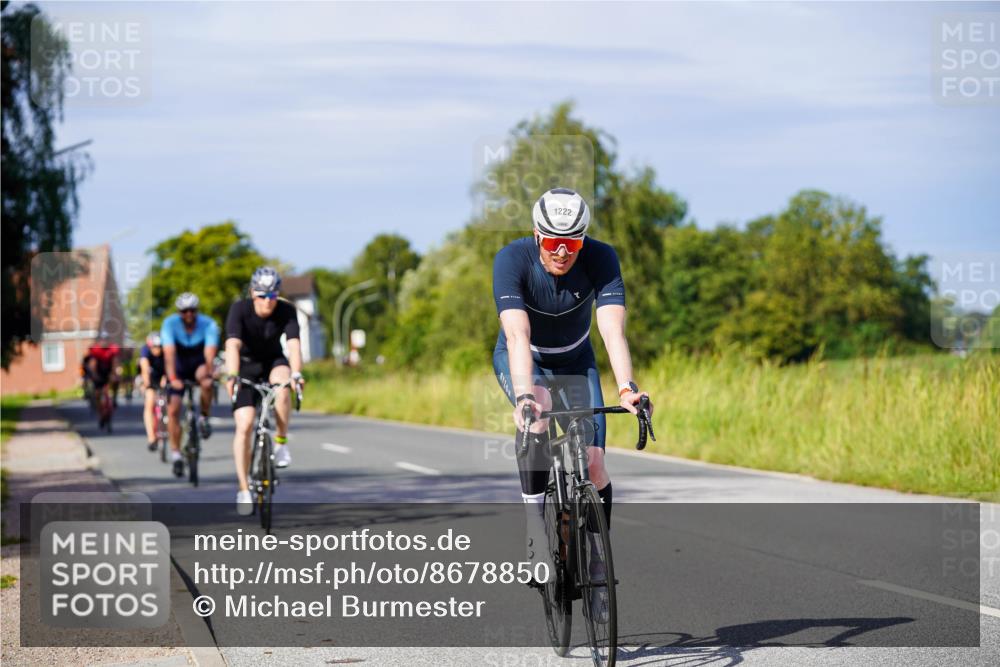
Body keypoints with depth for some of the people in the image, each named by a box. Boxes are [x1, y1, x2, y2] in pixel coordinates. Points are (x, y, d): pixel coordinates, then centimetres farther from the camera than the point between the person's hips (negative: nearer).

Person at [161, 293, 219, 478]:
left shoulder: (208, 324, -24)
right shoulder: (170, 324, -23)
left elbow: (210, 354, -33)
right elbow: (169, 353, -32)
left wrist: (207, 374, -50)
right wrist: (172, 379, -45)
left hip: (199, 364, -1)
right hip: (179, 367, 1)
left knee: (206, 383, -36)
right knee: (173, 410, -10)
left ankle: (204, 418, -12)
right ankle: (176, 454, 2)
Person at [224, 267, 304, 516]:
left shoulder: (287, 311, -21)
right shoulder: (239, 309, -24)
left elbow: (294, 345, -33)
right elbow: (233, 345, -36)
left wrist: (296, 374, -51)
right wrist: (231, 377, -52)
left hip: (273, 361, 1)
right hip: (246, 365, -1)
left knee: (282, 384, -36)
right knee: (244, 425, -14)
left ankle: (281, 442, -17)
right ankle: (243, 489, -5)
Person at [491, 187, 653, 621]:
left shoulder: (600, 259, -27)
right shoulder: (512, 260, -30)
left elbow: (613, 330, -38)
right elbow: (518, 336, -42)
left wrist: (626, 387, -54)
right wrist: (524, 394, -57)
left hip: (574, 362, 2)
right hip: (520, 361, -2)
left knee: (593, 463, -11)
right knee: (537, 409, -35)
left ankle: (598, 566, 6)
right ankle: (535, 521, -25)